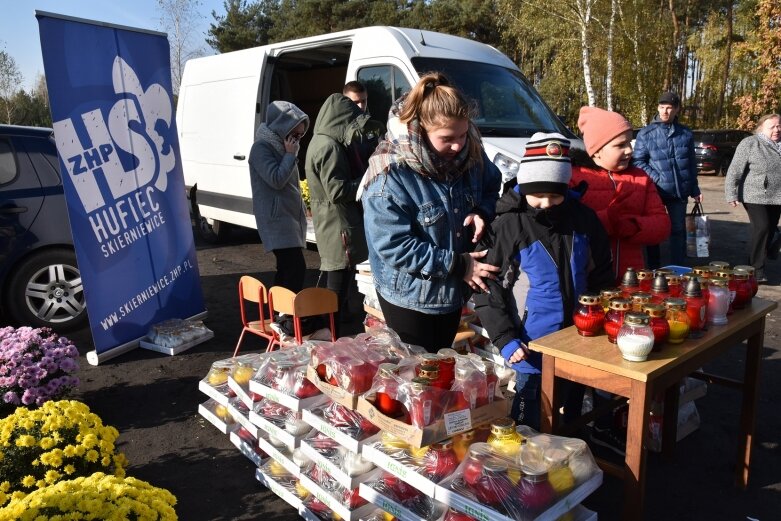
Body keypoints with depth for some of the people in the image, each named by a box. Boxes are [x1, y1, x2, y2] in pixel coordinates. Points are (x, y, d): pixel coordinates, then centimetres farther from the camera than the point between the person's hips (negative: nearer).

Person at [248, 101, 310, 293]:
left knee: (286, 269, 9)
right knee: (296, 268, -17)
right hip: (277, 218, -9)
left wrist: (301, 207, 18)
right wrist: (290, 154, -11)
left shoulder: (281, 147, 19)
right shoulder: (262, 148, -10)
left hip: (289, 216, 9)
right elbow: (276, 179, -20)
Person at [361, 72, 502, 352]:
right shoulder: (390, 174, -25)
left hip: (453, 291, 6)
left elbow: (491, 187, 12)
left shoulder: (469, 153, -8)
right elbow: (394, 247, -26)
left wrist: (482, 212, -12)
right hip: (410, 298, -6)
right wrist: (457, 265, -23)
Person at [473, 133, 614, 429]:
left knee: (572, 415, 23)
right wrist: (505, 340, -15)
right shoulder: (507, 226, -14)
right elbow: (488, 289, -11)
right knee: (531, 424, 10)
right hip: (533, 347, -4)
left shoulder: (583, 218, -1)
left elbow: (602, 275, 11)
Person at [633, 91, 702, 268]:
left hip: (679, 191, 2)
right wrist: (656, 178, -14)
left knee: (678, 230, 8)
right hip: (655, 191, -2)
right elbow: (638, 161, -4)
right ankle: (654, 271, 18)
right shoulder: (646, 133, -1)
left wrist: (694, 190, 13)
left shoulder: (686, 133, 8)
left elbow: (691, 164, 13)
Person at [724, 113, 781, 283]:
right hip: (755, 197, -6)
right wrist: (732, 194, -15)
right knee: (761, 228, -12)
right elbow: (735, 171, -10)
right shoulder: (749, 144, -8)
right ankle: (756, 268, -3)